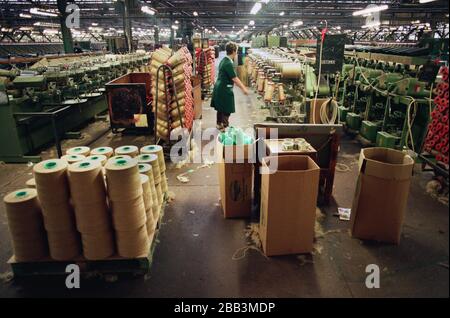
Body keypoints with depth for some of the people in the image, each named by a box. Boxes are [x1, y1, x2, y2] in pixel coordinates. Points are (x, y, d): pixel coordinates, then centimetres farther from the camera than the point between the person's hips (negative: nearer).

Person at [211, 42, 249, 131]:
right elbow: (234, 78, -21)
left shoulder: (224, 60, 8)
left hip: (219, 88, 10)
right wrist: (243, 88, -14)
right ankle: (224, 127, 9)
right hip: (225, 90, -10)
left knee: (220, 108, 21)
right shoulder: (228, 63, -22)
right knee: (227, 110, 1)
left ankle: (219, 124, 34)